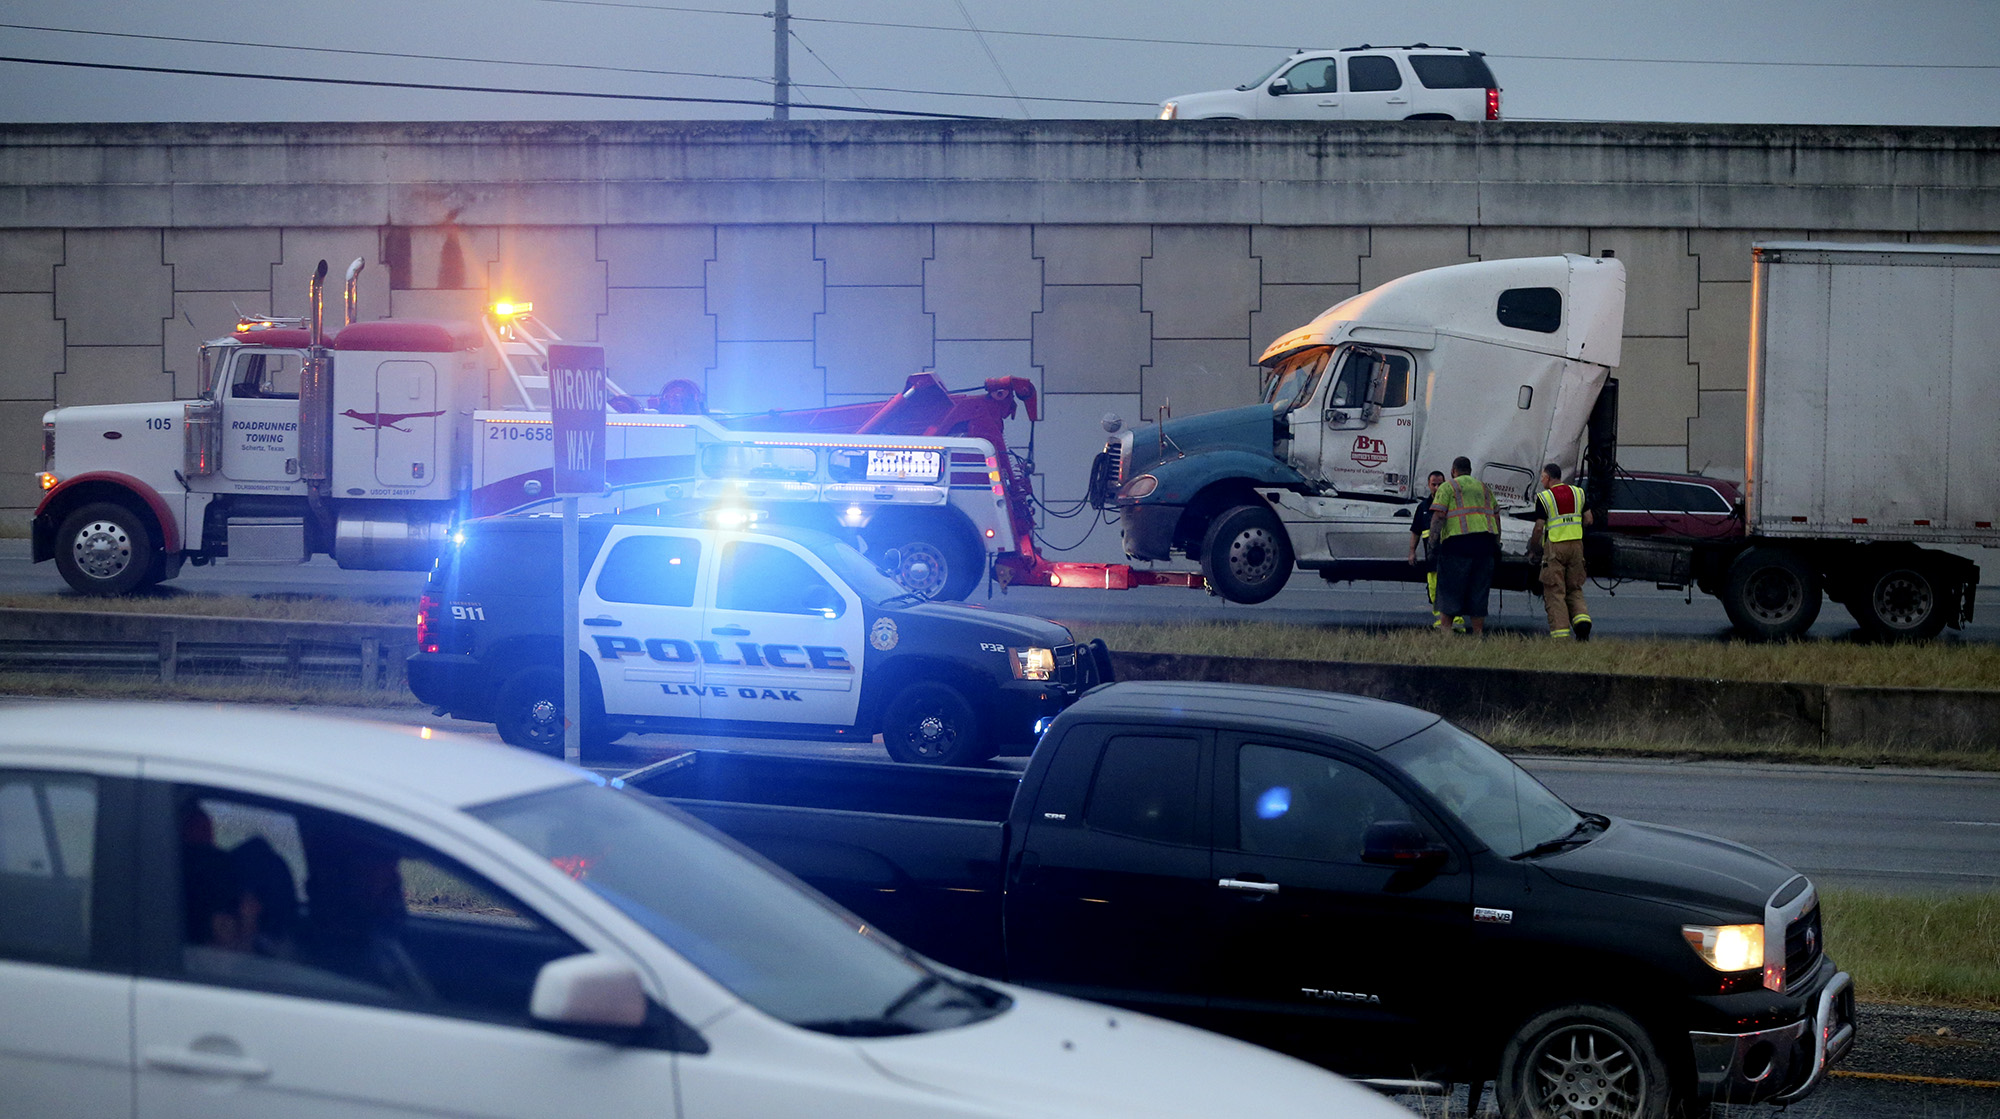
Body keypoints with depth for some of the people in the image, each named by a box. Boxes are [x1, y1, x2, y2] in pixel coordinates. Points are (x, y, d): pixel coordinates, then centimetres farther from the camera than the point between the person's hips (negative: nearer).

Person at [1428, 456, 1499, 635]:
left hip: (1458, 541, -5)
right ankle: (1478, 633, 5)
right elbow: (1496, 517, 18)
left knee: (1450, 587, 1)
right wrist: (1497, 543, 21)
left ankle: (1444, 631, -2)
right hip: (1484, 543, 5)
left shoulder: (1447, 487, 5)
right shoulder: (1483, 488, 22)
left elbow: (1438, 516, -6)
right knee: (1478, 589, 8)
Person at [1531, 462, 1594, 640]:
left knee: (1555, 592, 0)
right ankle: (1582, 620, -9)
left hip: (1554, 547, -5)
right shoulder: (1578, 493, 8)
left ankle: (1560, 634, -8)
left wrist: (1532, 548, 6)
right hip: (1576, 544, 5)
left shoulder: (1544, 497, -7)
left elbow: (1539, 527, -8)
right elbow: (1588, 520, 9)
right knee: (1574, 589, 15)